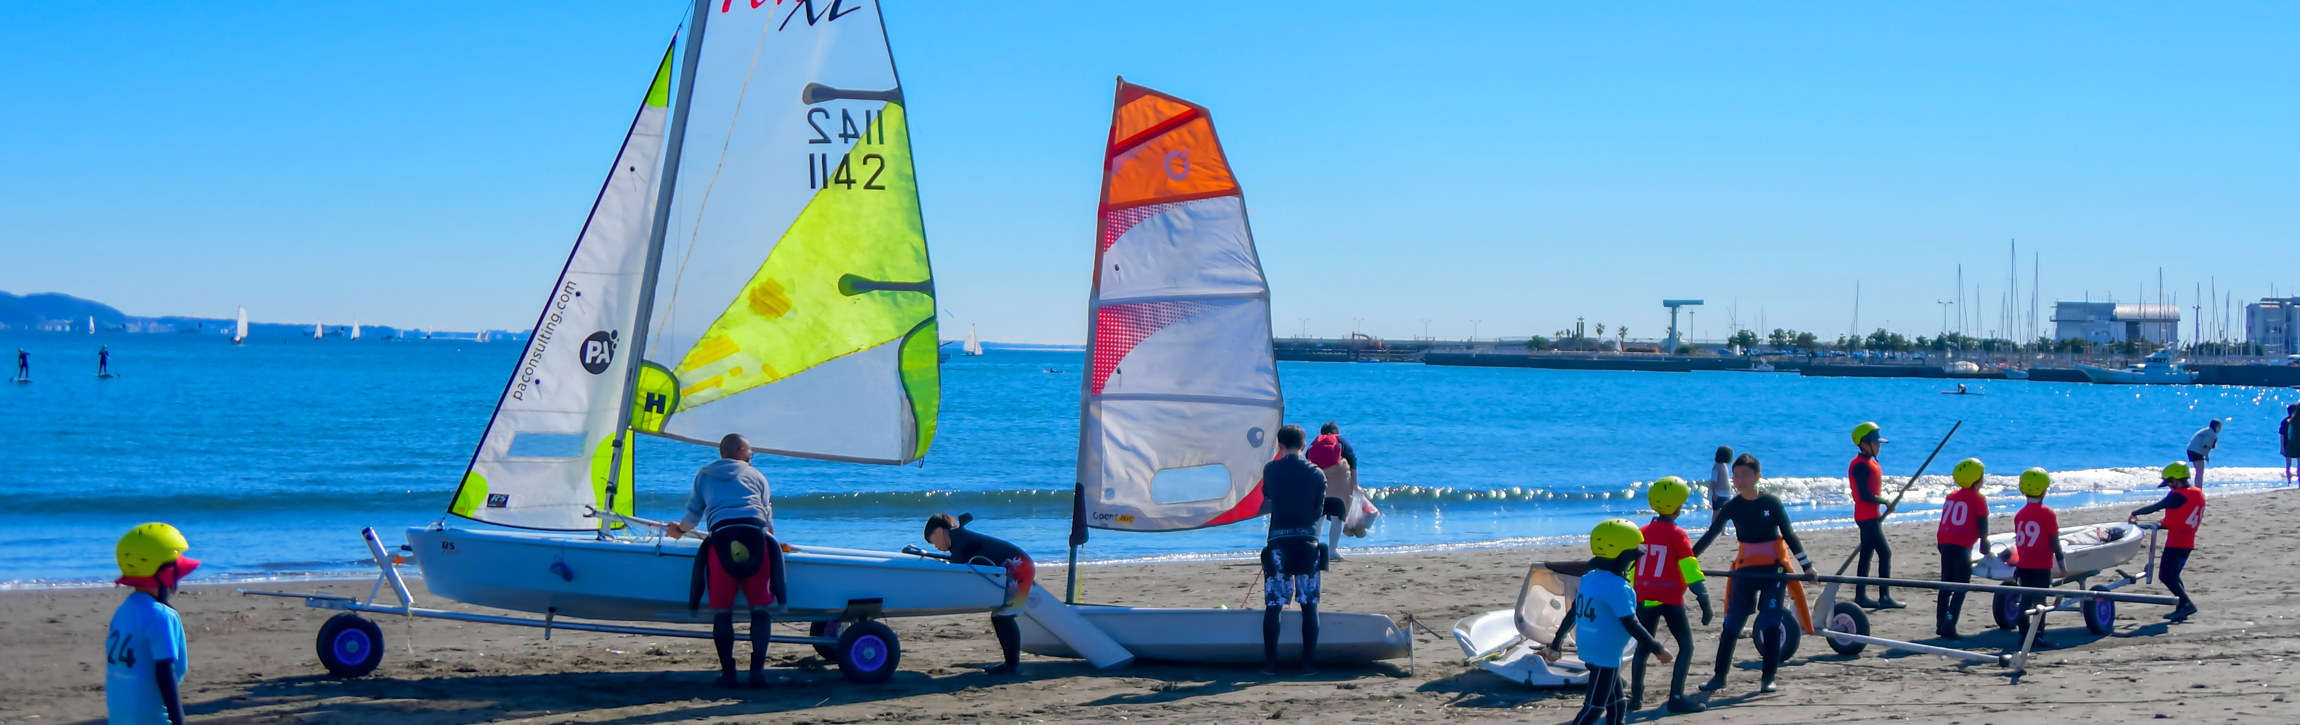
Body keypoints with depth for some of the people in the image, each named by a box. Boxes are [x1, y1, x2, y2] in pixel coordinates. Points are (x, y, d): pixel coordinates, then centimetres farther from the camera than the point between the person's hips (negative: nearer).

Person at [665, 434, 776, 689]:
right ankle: (758, 670, -4)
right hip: (755, 534, 0)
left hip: (722, 535, 0)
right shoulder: (756, 476, 27)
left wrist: (679, 530, 52)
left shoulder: (704, 475, 27)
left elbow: (693, 513, 32)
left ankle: (727, 672, 2)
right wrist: (771, 539, 46)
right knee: (759, 608, 4)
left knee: (722, 610, 5)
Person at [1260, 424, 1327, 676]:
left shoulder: (1270, 470, 2)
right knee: (1309, 605, 5)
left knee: (1273, 605, 4)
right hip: (1307, 541, 0)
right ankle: (1309, 663, 3)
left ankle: (1270, 663, 3)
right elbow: (1318, 510, 8)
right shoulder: (1316, 473, 1)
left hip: (1278, 541, 0)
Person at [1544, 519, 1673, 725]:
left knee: (1617, 705, 18)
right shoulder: (1617, 587, -20)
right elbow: (1632, 625, -19)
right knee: (1594, 708, -4)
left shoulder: (1589, 578, 6)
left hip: (1590, 652, 9)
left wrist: (1557, 643, 23)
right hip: (1606, 655, -9)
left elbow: (1572, 614, 14)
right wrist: (1658, 649, -9)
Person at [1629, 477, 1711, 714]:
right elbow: (1691, 572, -13)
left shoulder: (1643, 532, 8)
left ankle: (1636, 697, 15)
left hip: (1645, 598, 5)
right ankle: (1676, 698, -6)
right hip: (1670, 599, -5)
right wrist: (1705, 602, -11)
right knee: (1686, 645, 4)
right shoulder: (1677, 535, -9)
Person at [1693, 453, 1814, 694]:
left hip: (1774, 568, -2)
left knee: (1770, 622, -5)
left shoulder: (1771, 502, -7)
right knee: (1732, 622, 0)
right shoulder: (1732, 507, -3)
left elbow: (1789, 534, -4)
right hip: (1746, 569, 2)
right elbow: (1710, 535, -2)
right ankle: (1719, 676, 8)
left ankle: (1768, 677, 3)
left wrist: (1806, 565, -6)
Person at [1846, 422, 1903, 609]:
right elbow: (1864, 495, -23)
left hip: (1871, 516, 10)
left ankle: (1860, 596, 14)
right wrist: (1885, 502, -14)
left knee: (1867, 554, 11)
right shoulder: (1861, 465, -17)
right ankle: (1884, 597, -11)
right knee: (1885, 552, -11)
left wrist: (1882, 508, 11)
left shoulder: (1870, 463, 15)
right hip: (1867, 516, -10)